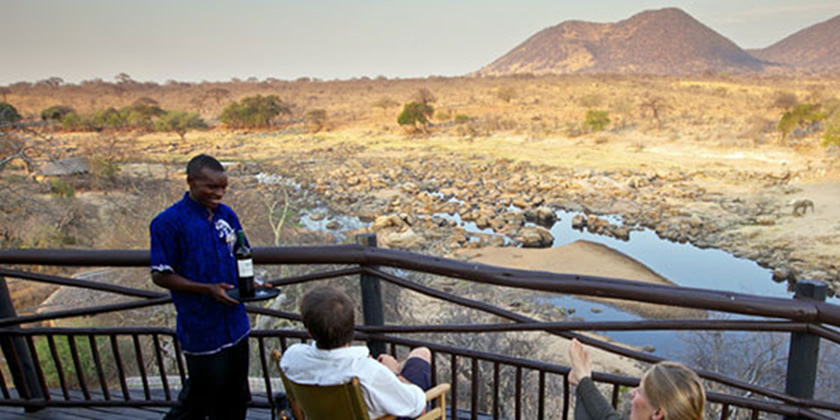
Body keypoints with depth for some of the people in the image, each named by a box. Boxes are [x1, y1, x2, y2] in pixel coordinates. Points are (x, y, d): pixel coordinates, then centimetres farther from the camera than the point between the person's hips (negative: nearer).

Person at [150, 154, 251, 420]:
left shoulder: (227, 215, 3)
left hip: (235, 324, 6)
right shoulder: (168, 222, -13)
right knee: (200, 397, 11)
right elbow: (161, 276, -11)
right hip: (200, 329, -5)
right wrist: (208, 289, -21)